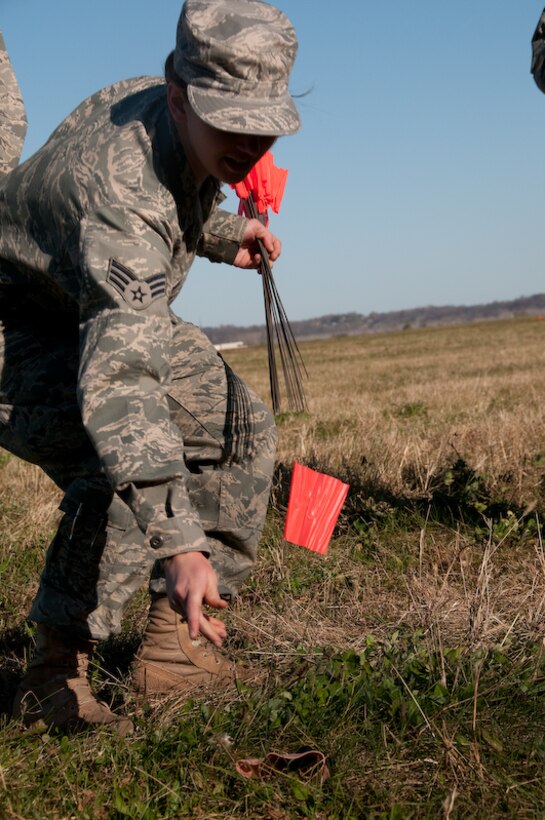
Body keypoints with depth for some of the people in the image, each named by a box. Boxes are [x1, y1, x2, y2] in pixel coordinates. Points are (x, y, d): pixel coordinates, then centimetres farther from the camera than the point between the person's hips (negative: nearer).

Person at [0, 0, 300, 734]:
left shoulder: (164, 109, -11)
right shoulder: (123, 189, -39)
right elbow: (120, 381, -51)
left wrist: (222, 235, 5)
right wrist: (181, 544, -58)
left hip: (106, 316, 9)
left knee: (240, 429, 1)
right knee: (123, 462, -33)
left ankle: (176, 648, 5)